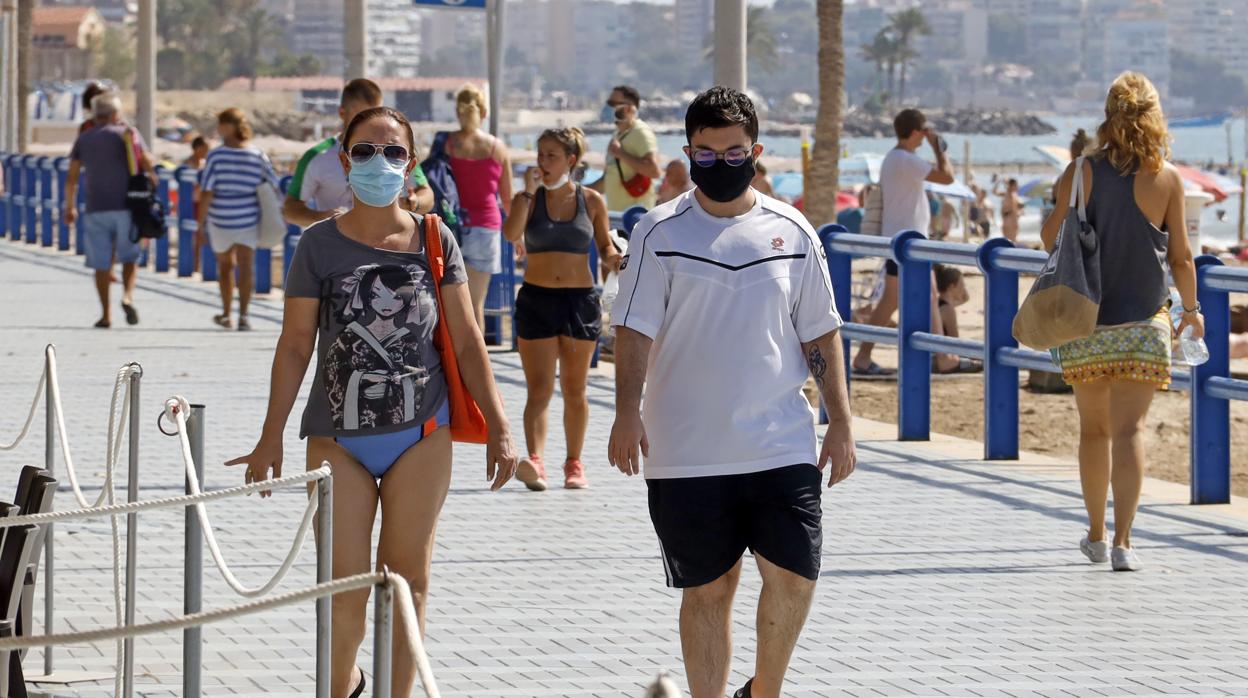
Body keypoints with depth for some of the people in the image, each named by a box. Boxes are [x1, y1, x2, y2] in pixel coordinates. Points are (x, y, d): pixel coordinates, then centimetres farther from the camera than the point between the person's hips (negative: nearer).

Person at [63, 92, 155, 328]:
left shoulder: (83, 139, 9)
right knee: (130, 257, 12)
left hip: (96, 209, 1)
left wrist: (70, 207, 16)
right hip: (127, 206, -1)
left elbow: (71, 178, 7)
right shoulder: (129, 134, 3)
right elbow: (149, 168, -3)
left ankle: (106, 315, 4)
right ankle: (128, 296, -13)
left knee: (101, 264, 6)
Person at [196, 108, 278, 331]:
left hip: (221, 220, -1)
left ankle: (226, 314, 26)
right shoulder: (257, 155, -2)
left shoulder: (216, 155, -10)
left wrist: (200, 225, -7)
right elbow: (273, 187, 4)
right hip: (248, 219, 1)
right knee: (246, 267, 1)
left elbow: (206, 193, -13)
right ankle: (243, 314, -12)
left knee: (225, 266, 16)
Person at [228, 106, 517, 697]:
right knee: (345, 588, -1)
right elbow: (295, 345, 0)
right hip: (338, 437, -1)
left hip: (421, 431, 1)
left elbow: (466, 341, 4)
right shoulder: (320, 245, -3)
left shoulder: (434, 242, 0)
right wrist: (271, 438, 0)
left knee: (408, 576, 4)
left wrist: (498, 429, 1)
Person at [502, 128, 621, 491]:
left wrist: (615, 259, -11)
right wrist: (528, 190, -15)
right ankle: (535, 461, -18)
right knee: (539, 389, -9)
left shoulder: (591, 201, 3)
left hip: (580, 300, 1)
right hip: (536, 299, -1)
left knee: (575, 390, 10)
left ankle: (574, 463, 21)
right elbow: (511, 233, -16)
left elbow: (605, 249, 11)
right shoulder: (529, 198, 2)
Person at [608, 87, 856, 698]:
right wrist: (627, 412, -18)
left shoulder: (791, 231, 7)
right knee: (708, 589, 4)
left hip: (783, 444, 2)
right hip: (688, 453, -2)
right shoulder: (662, 233, 0)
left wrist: (840, 422, 7)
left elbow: (821, 333, 11)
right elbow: (635, 329, -5)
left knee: (793, 576, -4)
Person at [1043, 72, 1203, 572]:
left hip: (1085, 320, 1)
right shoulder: (1166, 178, -5)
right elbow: (1180, 257, -1)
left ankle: (1097, 535, 27)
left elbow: (1051, 240, 0)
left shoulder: (1081, 173, -5)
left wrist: (1056, 205, 20)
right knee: (1129, 429, -3)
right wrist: (1191, 309, 15)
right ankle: (1121, 541, -14)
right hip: (1143, 323, -1)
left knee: (1094, 428, 14)